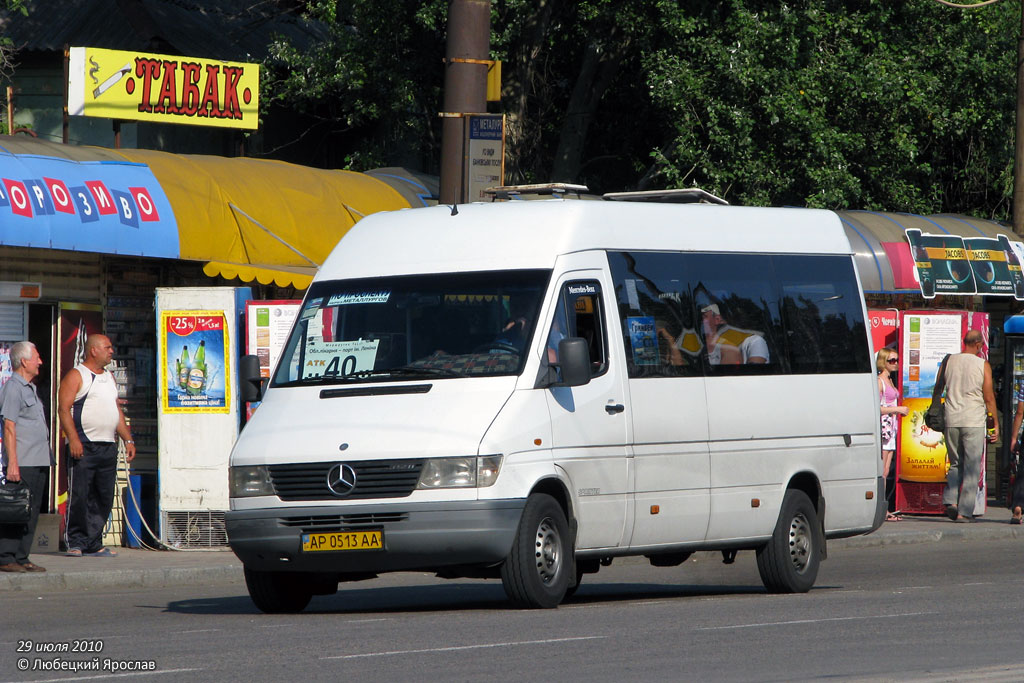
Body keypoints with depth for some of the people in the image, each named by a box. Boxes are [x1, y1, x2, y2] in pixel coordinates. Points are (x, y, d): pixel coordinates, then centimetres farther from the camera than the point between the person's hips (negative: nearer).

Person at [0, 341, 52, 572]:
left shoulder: (29, 389, 20)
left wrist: (47, 460, 22)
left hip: (39, 462, 9)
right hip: (22, 464, -9)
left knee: (31, 511, 8)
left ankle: (21, 557, 11)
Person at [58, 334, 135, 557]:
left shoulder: (109, 377, 20)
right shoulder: (76, 376, -3)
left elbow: (117, 410, 25)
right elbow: (64, 408, -11)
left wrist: (128, 439, 17)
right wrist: (73, 439, -21)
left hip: (108, 447, 7)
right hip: (83, 446, -7)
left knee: (103, 498, 5)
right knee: (79, 496, -8)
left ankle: (93, 544, 10)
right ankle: (75, 543, -3)